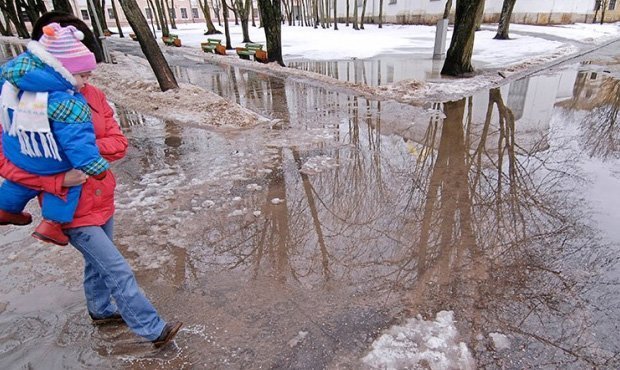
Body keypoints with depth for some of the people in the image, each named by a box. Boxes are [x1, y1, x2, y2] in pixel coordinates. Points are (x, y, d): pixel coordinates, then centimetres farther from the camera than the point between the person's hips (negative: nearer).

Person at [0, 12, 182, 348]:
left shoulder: (93, 96, -3)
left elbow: (118, 143, -6)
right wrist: (59, 180, -25)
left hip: (102, 200, 6)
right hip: (72, 211, -5)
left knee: (97, 263, 25)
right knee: (119, 272, -1)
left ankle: (100, 310, 49)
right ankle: (152, 329, 14)